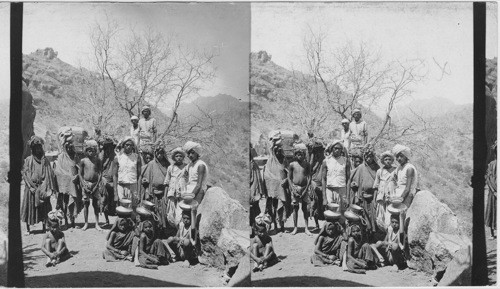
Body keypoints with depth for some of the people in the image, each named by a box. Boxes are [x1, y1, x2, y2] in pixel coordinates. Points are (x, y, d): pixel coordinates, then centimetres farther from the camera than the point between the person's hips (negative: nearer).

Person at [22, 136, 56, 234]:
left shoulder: (45, 161, 7)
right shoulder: (28, 160, 2)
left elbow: (50, 175, 4)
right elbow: (24, 174, -3)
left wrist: (49, 188, -6)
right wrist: (31, 187, -12)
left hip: (43, 188, 1)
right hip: (31, 188, -1)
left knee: (44, 208, 4)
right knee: (29, 207, 2)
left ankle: (44, 227, 14)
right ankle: (28, 229, 11)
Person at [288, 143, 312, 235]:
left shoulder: (306, 164, 1)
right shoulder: (292, 165, 0)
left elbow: (309, 178, 0)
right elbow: (289, 178, 1)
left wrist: (306, 190, -8)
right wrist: (293, 189, -8)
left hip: (304, 188, 0)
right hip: (295, 188, 0)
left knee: (305, 208, 4)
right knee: (295, 208, 4)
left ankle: (306, 228, 8)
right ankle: (295, 228, 13)